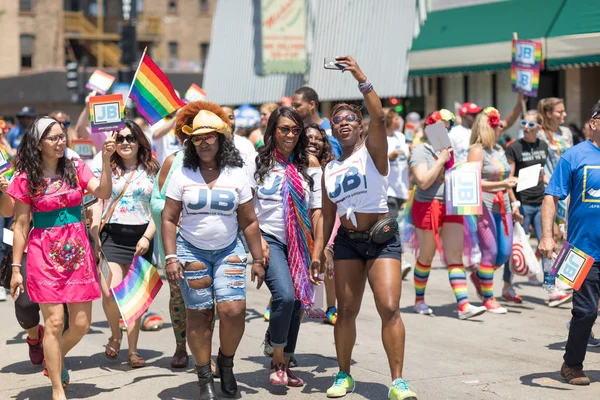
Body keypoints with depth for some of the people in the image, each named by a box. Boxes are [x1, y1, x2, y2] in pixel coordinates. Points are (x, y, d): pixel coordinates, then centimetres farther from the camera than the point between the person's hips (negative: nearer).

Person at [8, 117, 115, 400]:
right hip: (44, 255, -3)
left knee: (81, 324, 4)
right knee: (54, 322, -7)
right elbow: (21, 226, 0)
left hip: (78, 252, 3)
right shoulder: (26, 178, -3)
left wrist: (106, 161, -24)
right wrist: (16, 267, -1)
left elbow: (103, 193, -11)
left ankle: (56, 358, 35)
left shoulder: (76, 169, 4)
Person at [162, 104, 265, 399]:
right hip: (191, 251, 0)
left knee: (233, 309, -14)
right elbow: (168, 219, 0)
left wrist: (258, 259, 2)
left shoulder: (236, 175, 2)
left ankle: (226, 363, 11)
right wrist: (171, 258, -9)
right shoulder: (182, 175, 0)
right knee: (199, 316, 0)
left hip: (228, 252, 1)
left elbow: (249, 221, 5)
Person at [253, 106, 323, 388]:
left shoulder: (309, 163, 5)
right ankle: (277, 361, -2)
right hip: (270, 238, -4)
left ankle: (285, 364, 25)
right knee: (285, 296, -21)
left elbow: (317, 209, 2)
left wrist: (317, 251, -3)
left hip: (300, 243, 4)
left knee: (297, 304, 8)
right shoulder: (259, 161, -1)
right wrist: (258, 241, -11)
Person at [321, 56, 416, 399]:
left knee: (390, 309, -14)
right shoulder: (330, 169, 11)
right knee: (346, 311, 6)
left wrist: (361, 79, -28)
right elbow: (328, 215, 17)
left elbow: (379, 117, -22)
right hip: (347, 242, 5)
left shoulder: (372, 151, -2)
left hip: (382, 239, -4)